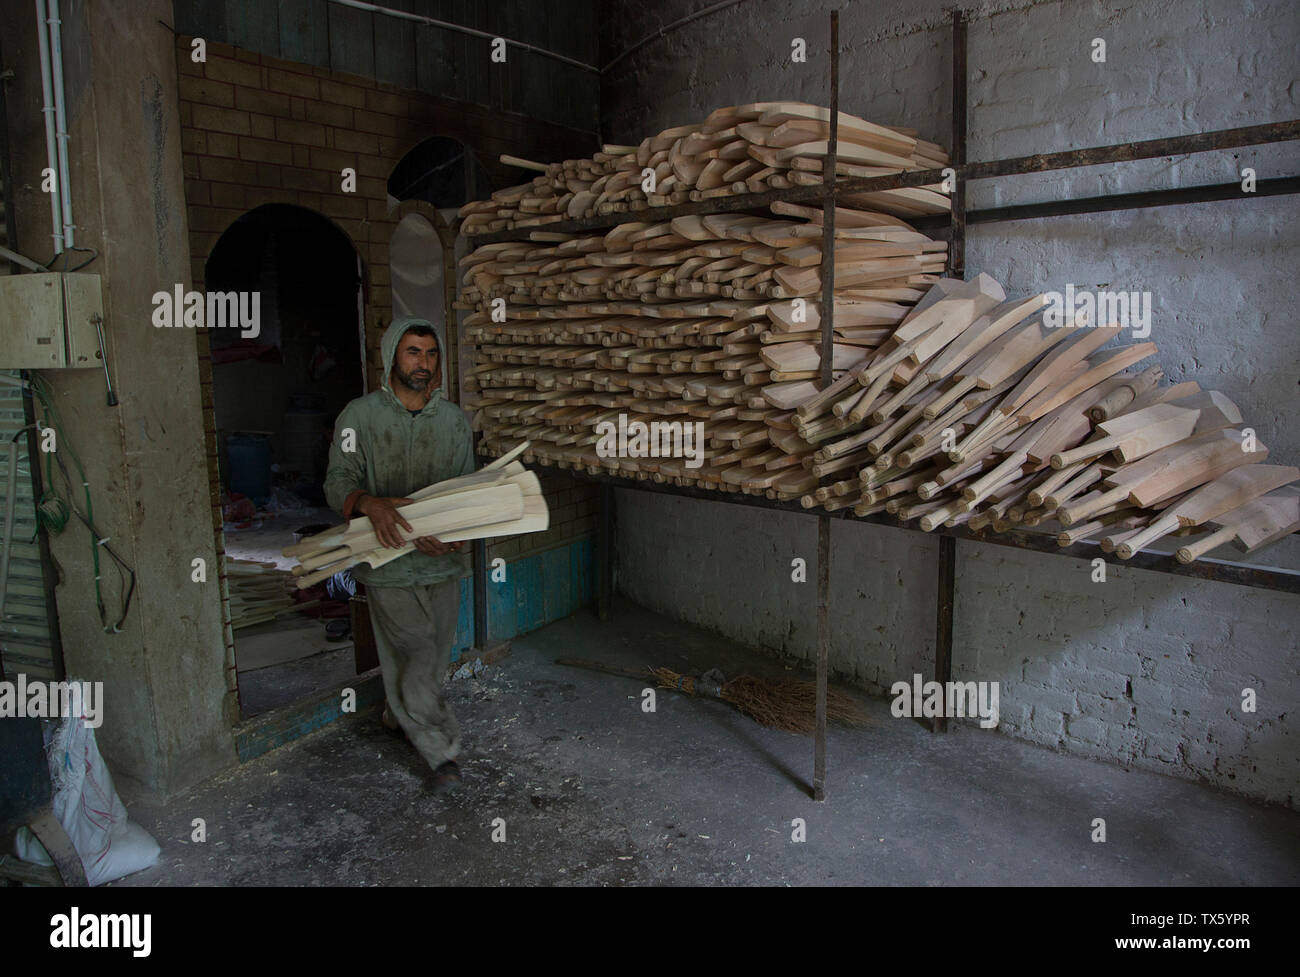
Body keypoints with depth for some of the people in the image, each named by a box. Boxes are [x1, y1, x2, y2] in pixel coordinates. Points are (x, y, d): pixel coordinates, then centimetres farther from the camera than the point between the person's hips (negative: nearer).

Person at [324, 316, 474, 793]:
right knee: (414, 662, -3)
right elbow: (338, 482, -7)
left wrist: (453, 534, -15)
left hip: (442, 562, 3)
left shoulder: (454, 420, 6)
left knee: (431, 662, 13)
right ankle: (442, 751, 13)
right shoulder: (360, 416, -3)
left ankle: (402, 716, 41)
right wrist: (370, 504, -30)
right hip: (388, 563, -3)